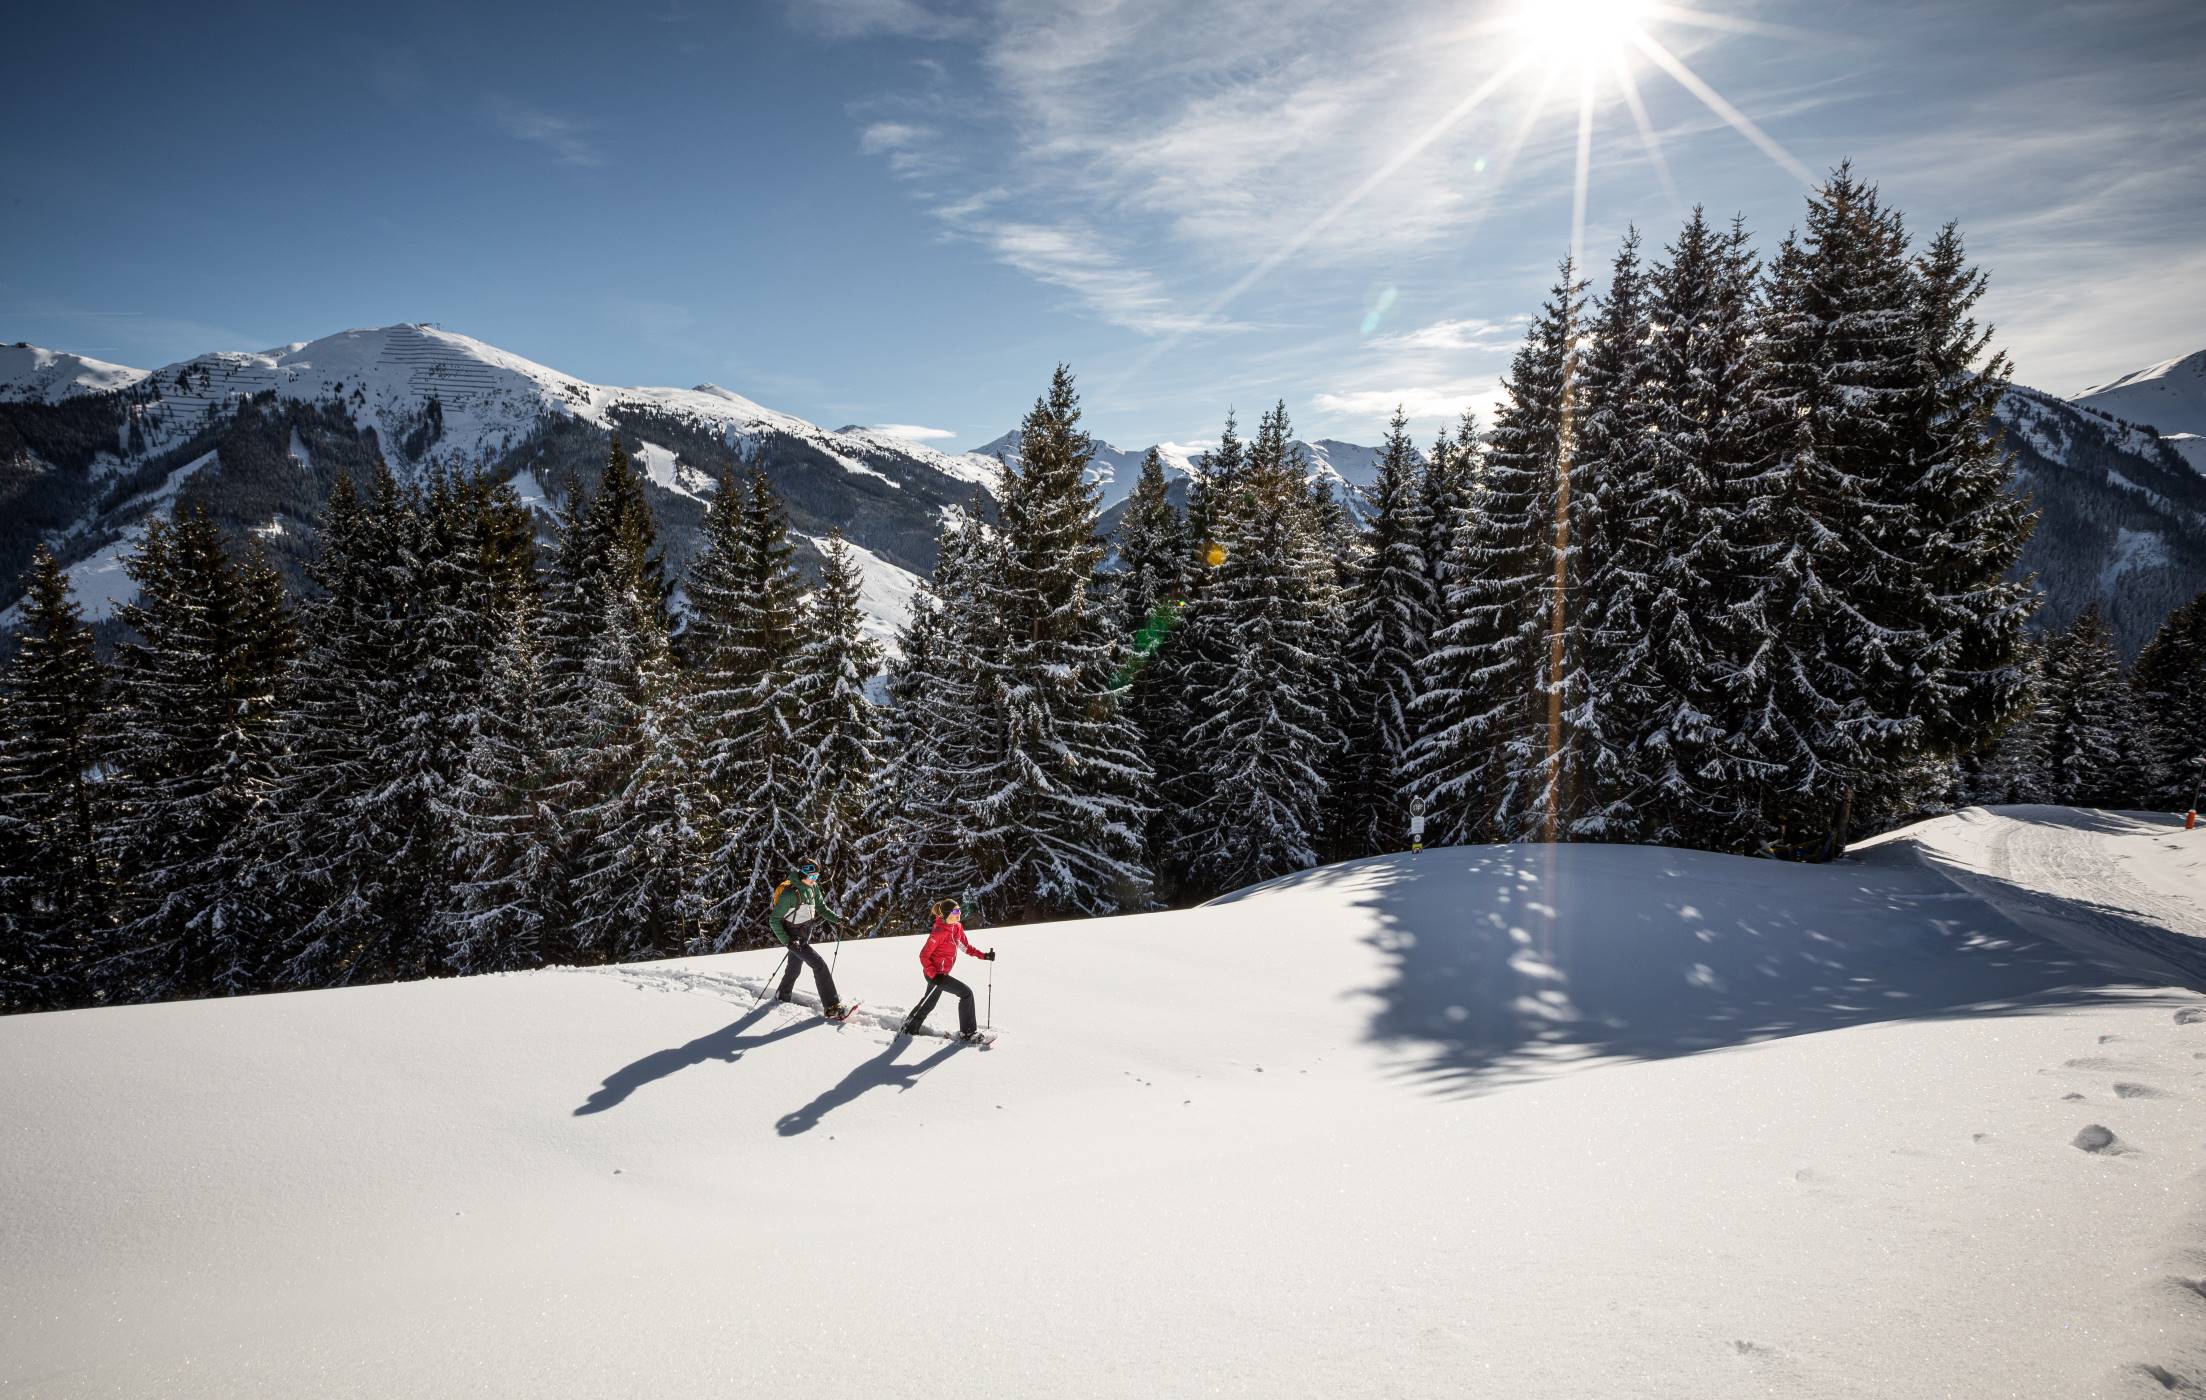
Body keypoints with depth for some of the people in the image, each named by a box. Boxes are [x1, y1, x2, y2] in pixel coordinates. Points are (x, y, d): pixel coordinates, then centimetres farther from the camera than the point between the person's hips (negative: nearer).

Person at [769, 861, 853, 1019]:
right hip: (794, 937, -8)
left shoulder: (812, 888, -2)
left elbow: (821, 907, 8)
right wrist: (786, 941, -27)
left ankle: (781, 997, 48)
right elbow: (774, 920, -19)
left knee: (794, 969, 24)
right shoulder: (789, 894, -25)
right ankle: (831, 1007, -16)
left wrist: (837, 918, -8)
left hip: (806, 934, 8)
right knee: (819, 964, -17)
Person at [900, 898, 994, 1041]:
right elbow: (923, 956, -20)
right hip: (935, 974, -9)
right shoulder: (939, 932, -26)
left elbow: (966, 946, 10)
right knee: (967, 993, -12)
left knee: (929, 1003, 26)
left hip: (941, 973, 9)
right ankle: (967, 1033, -3)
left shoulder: (957, 926, -2)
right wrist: (934, 975, -27)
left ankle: (910, 1028, 46)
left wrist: (984, 956, -1)